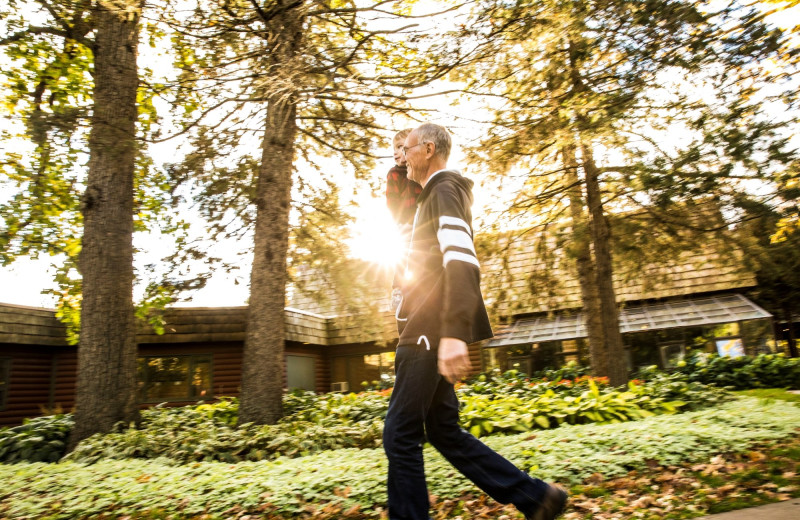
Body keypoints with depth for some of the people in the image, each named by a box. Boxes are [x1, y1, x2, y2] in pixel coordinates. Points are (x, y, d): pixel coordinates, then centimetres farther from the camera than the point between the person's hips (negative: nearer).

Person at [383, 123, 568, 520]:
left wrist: (454, 333, -32)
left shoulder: (444, 189, -8)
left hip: (431, 333, -10)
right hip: (428, 333, 10)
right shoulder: (432, 196, 24)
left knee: (400, 435, -5)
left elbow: (462, 259, -23)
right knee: (444, 432, 12)